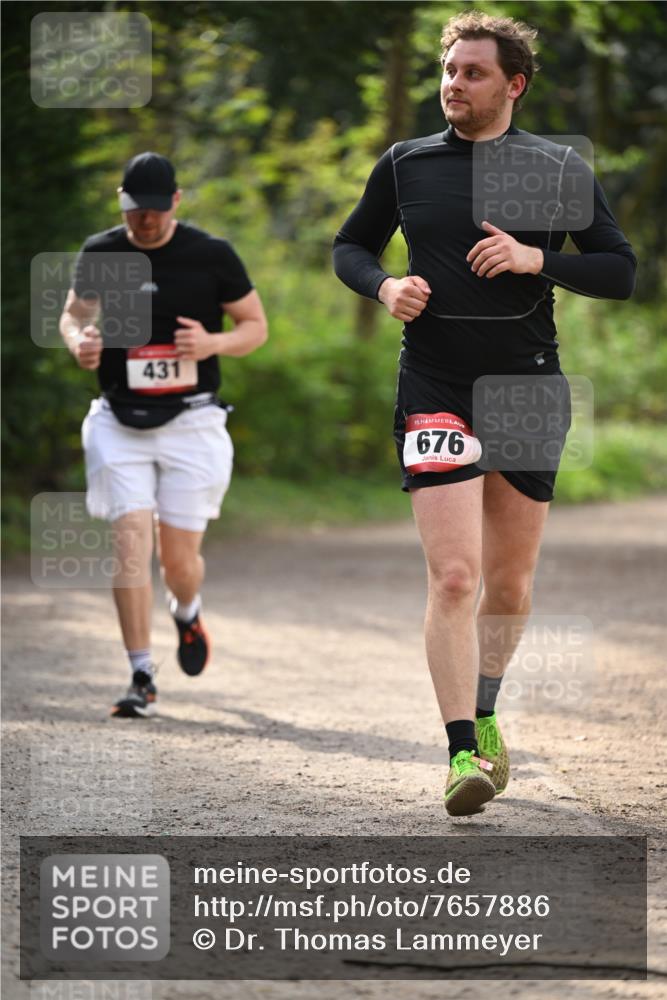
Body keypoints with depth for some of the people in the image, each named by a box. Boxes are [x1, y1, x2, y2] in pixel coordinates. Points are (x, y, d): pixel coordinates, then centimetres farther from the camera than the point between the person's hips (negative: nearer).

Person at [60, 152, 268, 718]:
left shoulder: (211, 255, -4)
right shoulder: (101, 253, 3)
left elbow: (256, 326, 5)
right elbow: (74, 313, 18)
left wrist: (214, 343, -17)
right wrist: (80, 340, -6)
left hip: (190, 422, -1)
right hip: (121, 423, 1)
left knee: (179, 558, 1)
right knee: (131, 545, -11)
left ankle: (188, 615, 38)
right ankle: (142, 678, -4)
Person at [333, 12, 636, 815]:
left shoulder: (559, 169, 2)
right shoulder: (405, 166, 5)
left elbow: (621, 272, 1)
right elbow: (350, 246, 18)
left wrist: (536, 259, -15)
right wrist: (385, 287, -4)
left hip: (528, 387, 1)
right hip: (435, 388, -1)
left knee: (510, 582, 11)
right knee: (453, 576, -15)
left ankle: (484, 712, 35)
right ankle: (462, 751, -14)